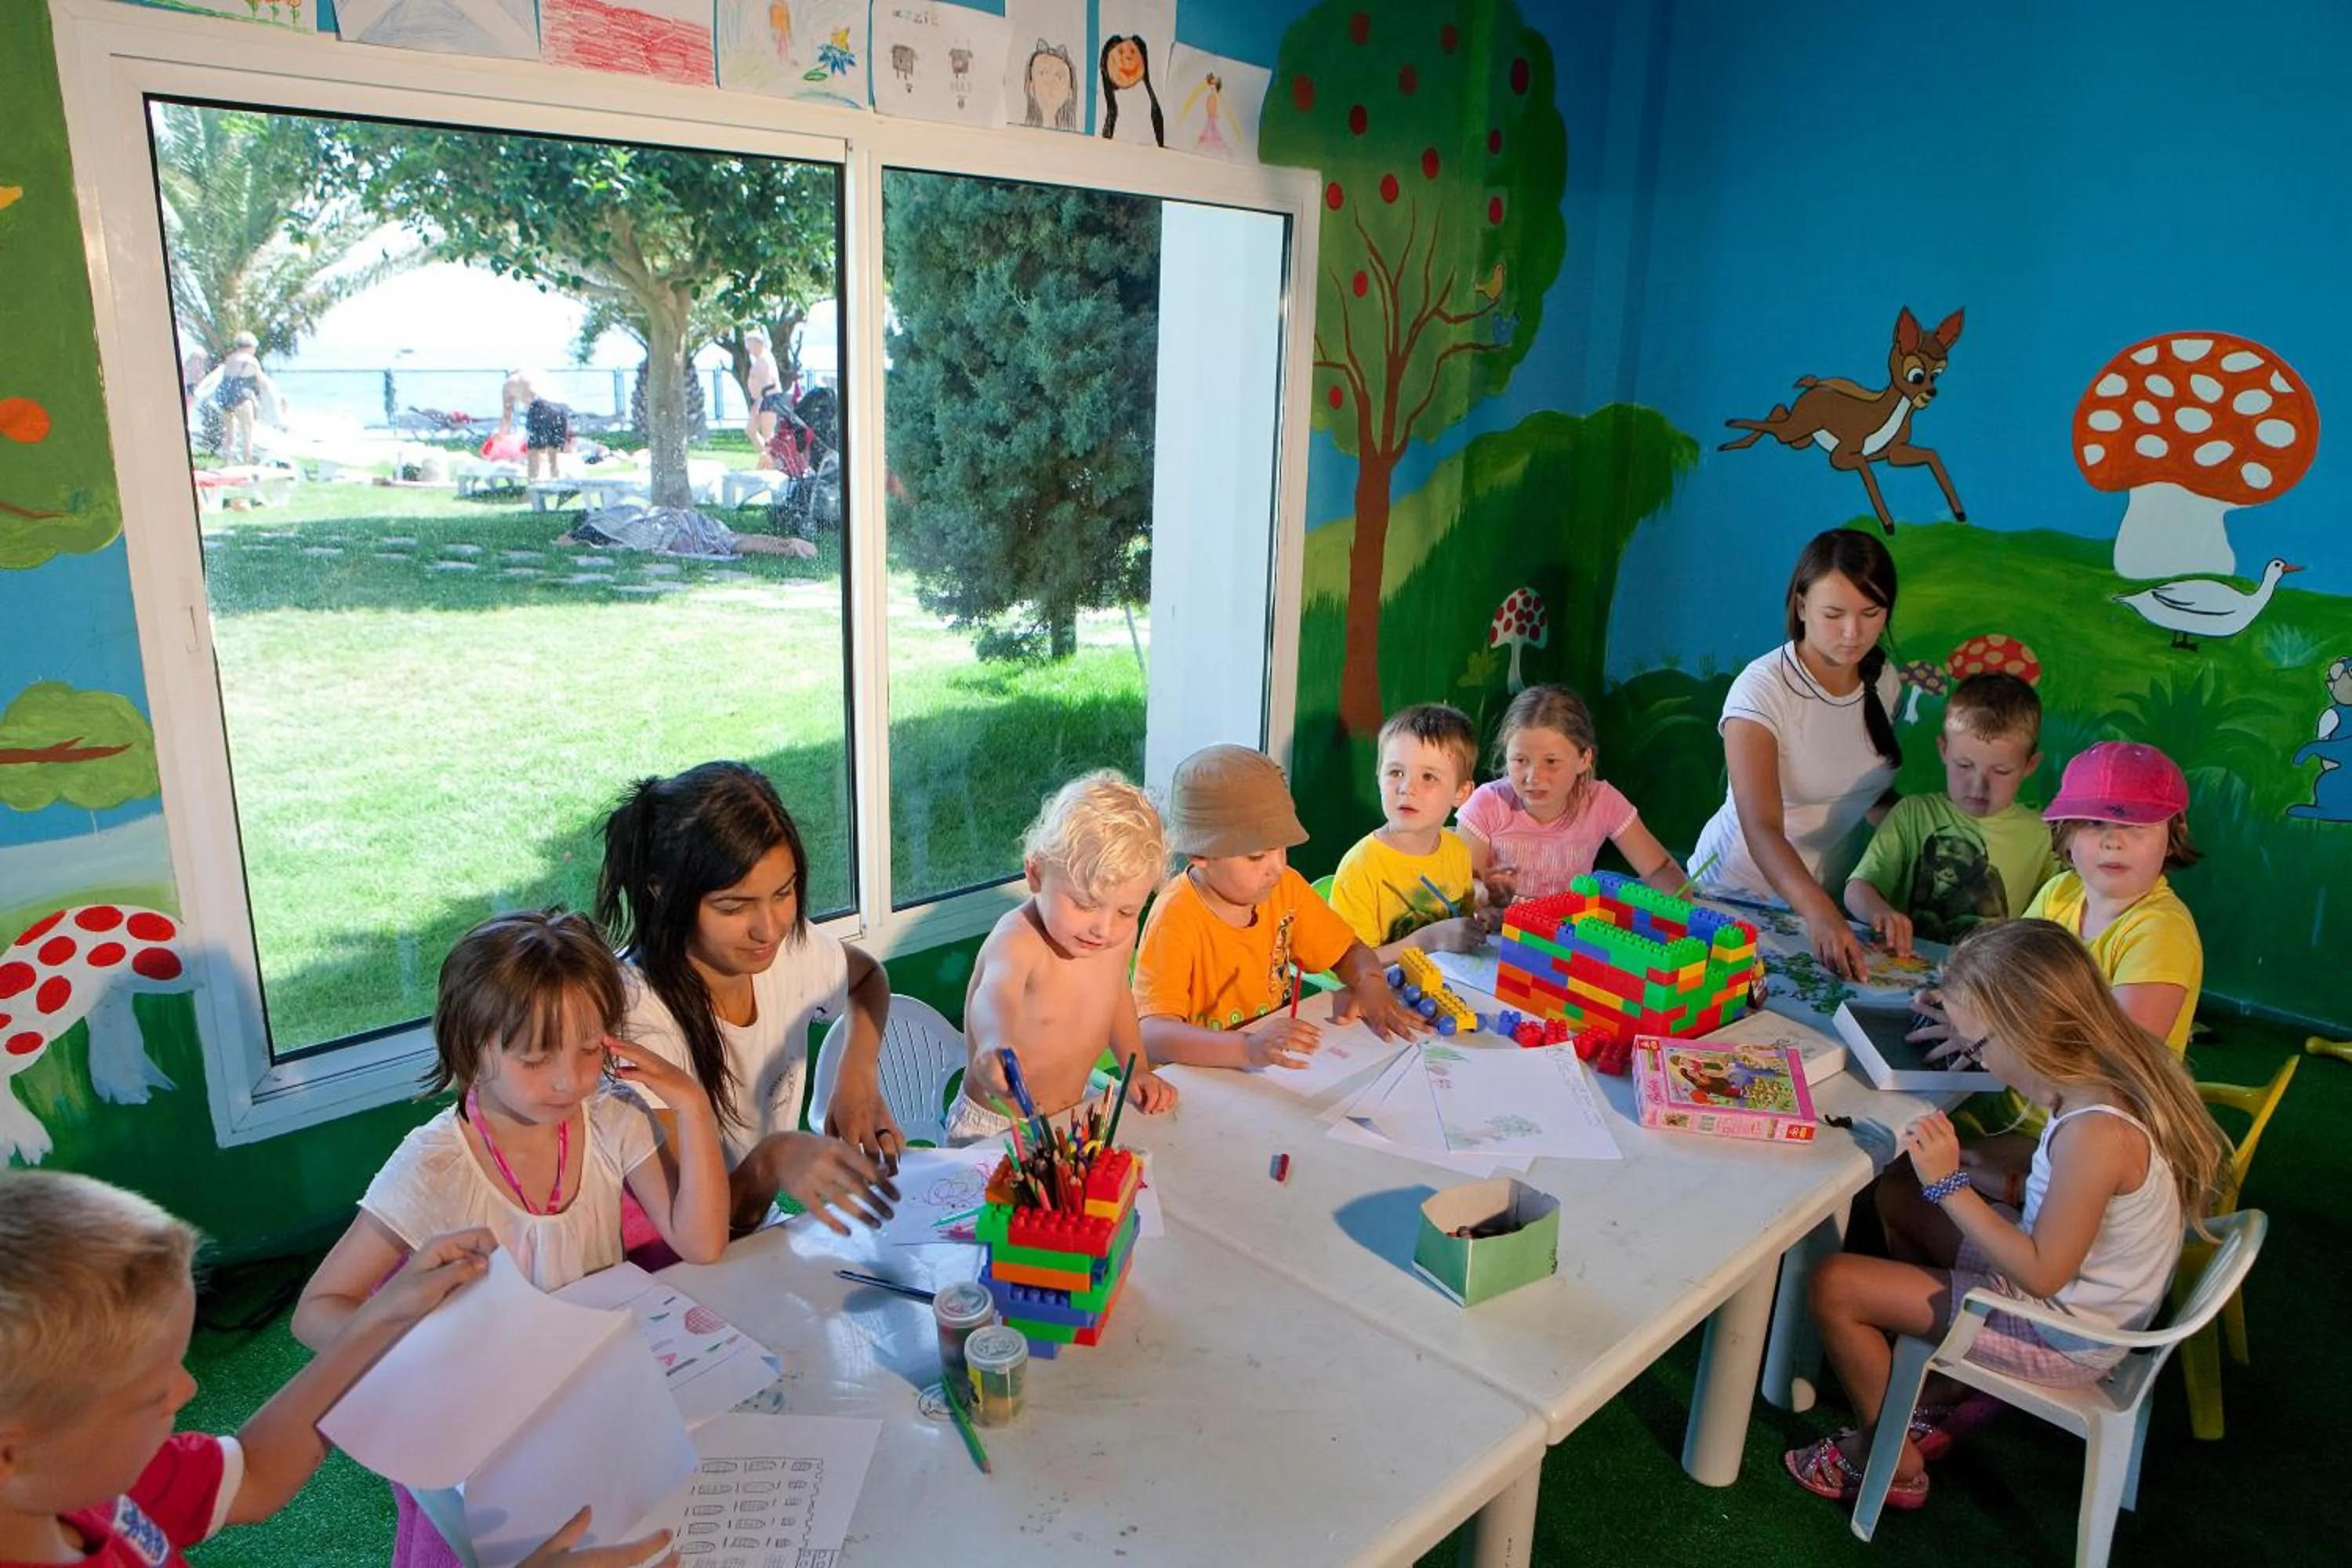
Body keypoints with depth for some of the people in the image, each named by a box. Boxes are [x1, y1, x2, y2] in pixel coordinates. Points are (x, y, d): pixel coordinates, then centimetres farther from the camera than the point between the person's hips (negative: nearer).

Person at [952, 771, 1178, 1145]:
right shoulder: (1018, 943, -28)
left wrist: (1137, 1069, 7)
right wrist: (997, 1043, -71)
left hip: (1076, 1112, 7)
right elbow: (996, 997, -51)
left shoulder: (1121, 933, -6)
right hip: (994, 1129, -7)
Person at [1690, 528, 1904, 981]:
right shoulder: (1762, 689, -21)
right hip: (1737, 890, -4)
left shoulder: (1884, 680, 0)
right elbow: (1762, 829, -31)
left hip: (1828, 891, 4)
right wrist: (1820, 914, -47)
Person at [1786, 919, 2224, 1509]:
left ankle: (1892, 1464, 13)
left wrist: (1949, 1184, -27)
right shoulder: (2115, 1079, -7)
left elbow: (2042, 1274, -28)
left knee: (1834, 1284, -10)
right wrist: (1971, 1169, -6)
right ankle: (1937, 1401, 26)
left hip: (2061, 1339, -9)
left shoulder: (2097, 1133, -34)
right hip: (2078, 1292, 9)